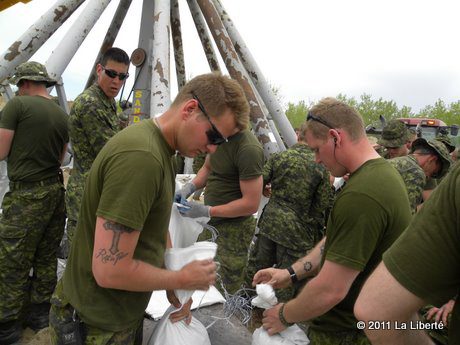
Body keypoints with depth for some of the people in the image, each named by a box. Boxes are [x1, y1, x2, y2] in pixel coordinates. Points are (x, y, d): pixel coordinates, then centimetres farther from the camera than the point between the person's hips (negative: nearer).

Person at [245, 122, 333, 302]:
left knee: (256, 266, 22)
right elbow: (324, 204, -10)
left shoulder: (278, 157, -5)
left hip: (270, 222, 4)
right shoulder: (320, 166, -12)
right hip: (297, 230, -3)